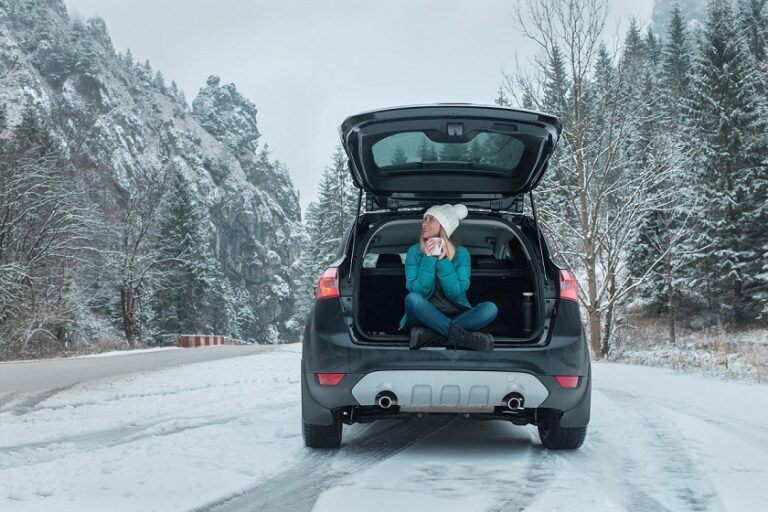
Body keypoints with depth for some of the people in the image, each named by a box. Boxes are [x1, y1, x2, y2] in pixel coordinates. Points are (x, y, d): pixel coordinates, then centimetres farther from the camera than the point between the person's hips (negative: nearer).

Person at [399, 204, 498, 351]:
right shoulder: (415, 251, -1)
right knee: (412, 299, -33)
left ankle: (432, 335, -36)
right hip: (425, 316, -1)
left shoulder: (461, 253, -1)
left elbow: (456, 293, -12)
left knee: (490, 308, -25)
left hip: (455, 316, 1)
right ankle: (462, 336, -37)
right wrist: (429, 260, -19)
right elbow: (417, 292, -12)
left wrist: (443, 261, -18)